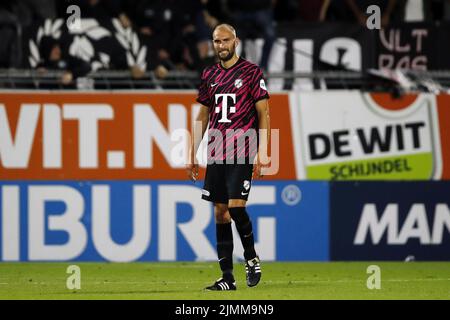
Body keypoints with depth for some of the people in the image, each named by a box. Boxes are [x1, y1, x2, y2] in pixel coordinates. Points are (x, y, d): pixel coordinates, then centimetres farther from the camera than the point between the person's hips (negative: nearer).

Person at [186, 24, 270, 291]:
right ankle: (227, 277, 7)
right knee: (221, 213, 4)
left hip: (242, 153, -5)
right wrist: (193, 155, 15)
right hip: (216, 154, 5)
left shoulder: (251, 72, -3)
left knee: (236, 206, -15)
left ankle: (252, 258, 10)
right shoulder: (210, 75, 12)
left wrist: (261, 153, -12)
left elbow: (263, 113, -4)